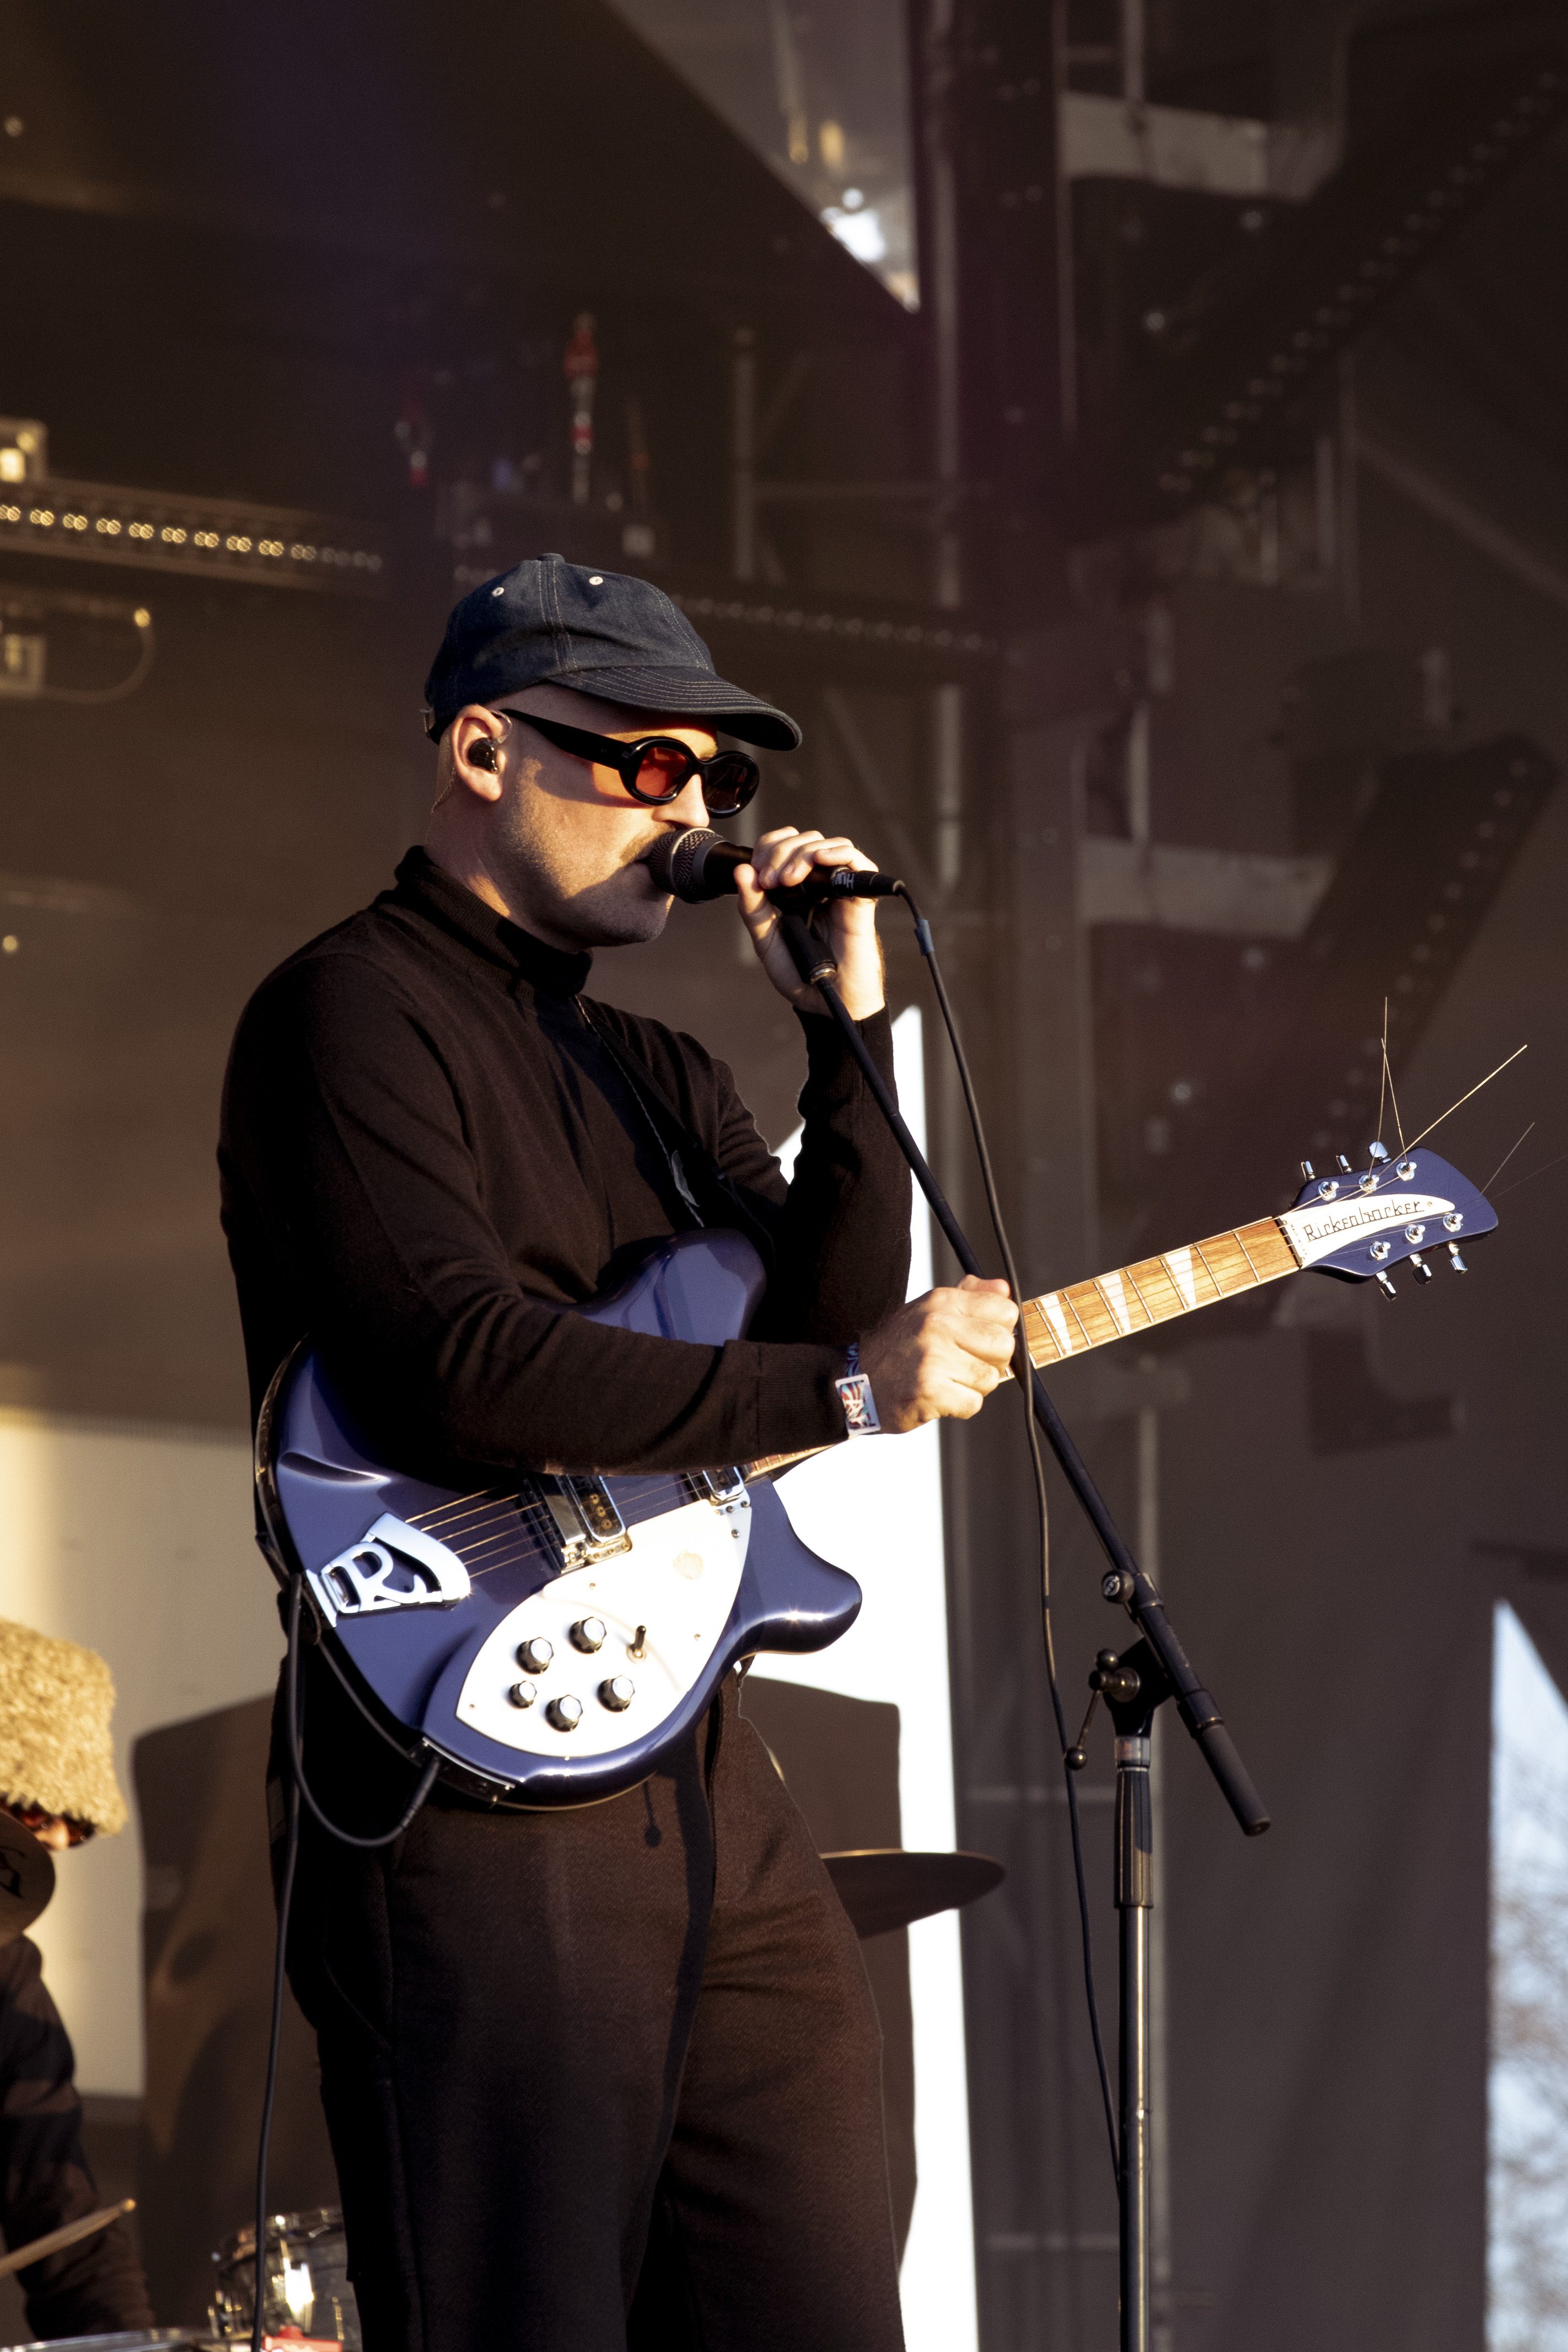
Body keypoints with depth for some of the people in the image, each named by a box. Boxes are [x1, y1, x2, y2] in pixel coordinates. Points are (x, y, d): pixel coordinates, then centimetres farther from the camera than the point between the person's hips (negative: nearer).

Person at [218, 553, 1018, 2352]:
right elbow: (458, 1371, -19)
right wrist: (844, 1386, -17)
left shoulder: (658, 1079, 23)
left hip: (703, 1788, 8)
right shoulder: (355, 1014, -4)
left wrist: (847, 1031, 1)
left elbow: (835, 1320, 9)